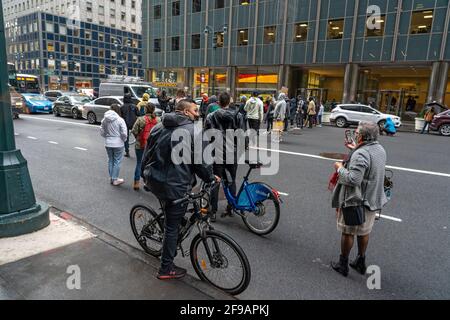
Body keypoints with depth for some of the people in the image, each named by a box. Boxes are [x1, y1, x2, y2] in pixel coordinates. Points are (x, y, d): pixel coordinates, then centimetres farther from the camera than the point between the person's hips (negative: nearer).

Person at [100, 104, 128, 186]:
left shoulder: (104, 120, 0)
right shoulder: (120, 120, -15)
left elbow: (102, 132, 4)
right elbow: (124, 133, -15)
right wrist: (124, 139, 4)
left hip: (108, 143, 5)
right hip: (118, 144, -5)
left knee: (110, 160, 17)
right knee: (117, 161, 6)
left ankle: (111, 178, 27)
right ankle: (115, 179, 10)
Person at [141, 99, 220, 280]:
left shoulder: (158, 127, 10)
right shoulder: (193, 131, -11)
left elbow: (147, 154, 14)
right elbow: (201, 161, -11)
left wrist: (145, 176, 25)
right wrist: (210, 178, 5)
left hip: (153, 181, 7)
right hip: (175, 185, -7)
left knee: (171, 219, 30)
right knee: (172, 226, 6)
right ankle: (166, 269, 18)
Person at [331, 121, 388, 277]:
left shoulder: (360, 154, -26)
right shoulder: (380, 149, 2)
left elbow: (354, 179, -31)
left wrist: (340, 168, -16)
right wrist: (355, 149, 14)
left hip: (356, 201, -8)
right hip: (373, 200, 8)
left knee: (348, 232, 7)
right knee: (364, 232, 21)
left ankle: (343, 265, 21)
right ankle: (361, 262, 36)